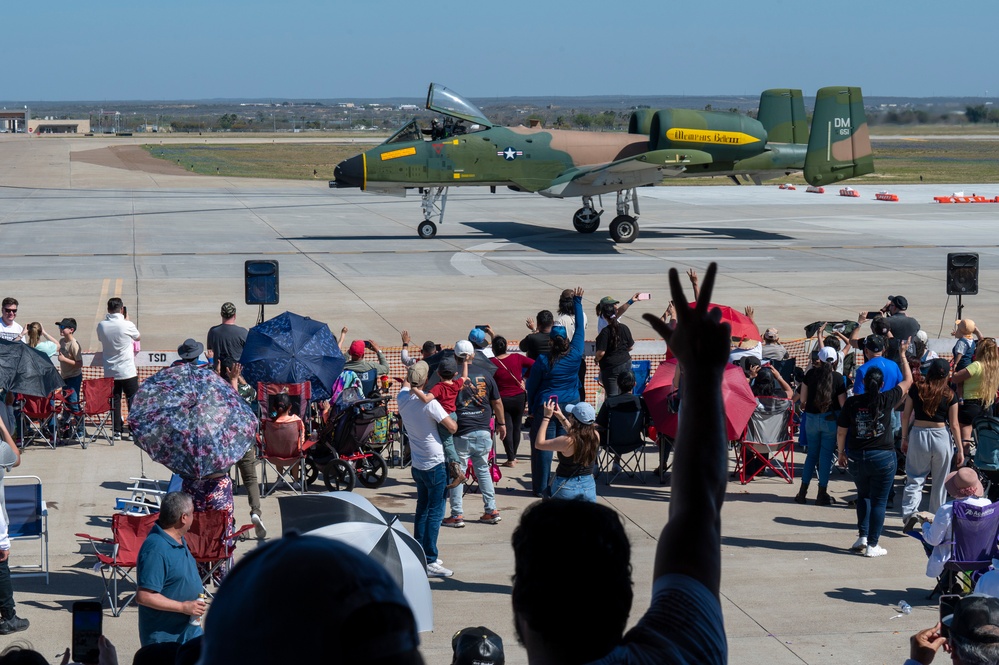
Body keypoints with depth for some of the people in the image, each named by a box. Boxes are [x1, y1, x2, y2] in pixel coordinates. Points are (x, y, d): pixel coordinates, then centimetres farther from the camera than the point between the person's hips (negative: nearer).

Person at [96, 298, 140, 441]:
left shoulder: (101, 326, -4)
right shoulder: (127, 325, -14)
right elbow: (137, 337, 7)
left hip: (110, 372, 3)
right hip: (127, 371, -3)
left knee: (115, 400, 10)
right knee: (133, 401, 6)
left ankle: (117, 431, 10)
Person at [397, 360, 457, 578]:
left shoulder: (403, 398, 0)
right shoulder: (429, 403, -20)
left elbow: (406, 383, 25)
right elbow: (453, 427, -18)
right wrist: (450, 415, 0)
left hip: (418, 465, 8)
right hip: (435, 464, -7)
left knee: (422, 511, 18)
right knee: (435, 513, -4)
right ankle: (430, 562, -5)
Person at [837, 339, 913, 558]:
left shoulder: (852, 402, -6)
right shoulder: (886, 400, -9)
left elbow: (841, 432, -1)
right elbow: (907, 381, 7)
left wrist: (841, 452, 15)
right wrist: (903, 355, 17)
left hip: (856, 457, 2)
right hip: (883, 458, -2)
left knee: (863, 495, 24)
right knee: (878, 502, 6)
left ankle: (862, 536, 15)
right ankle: (872, 545, 7)